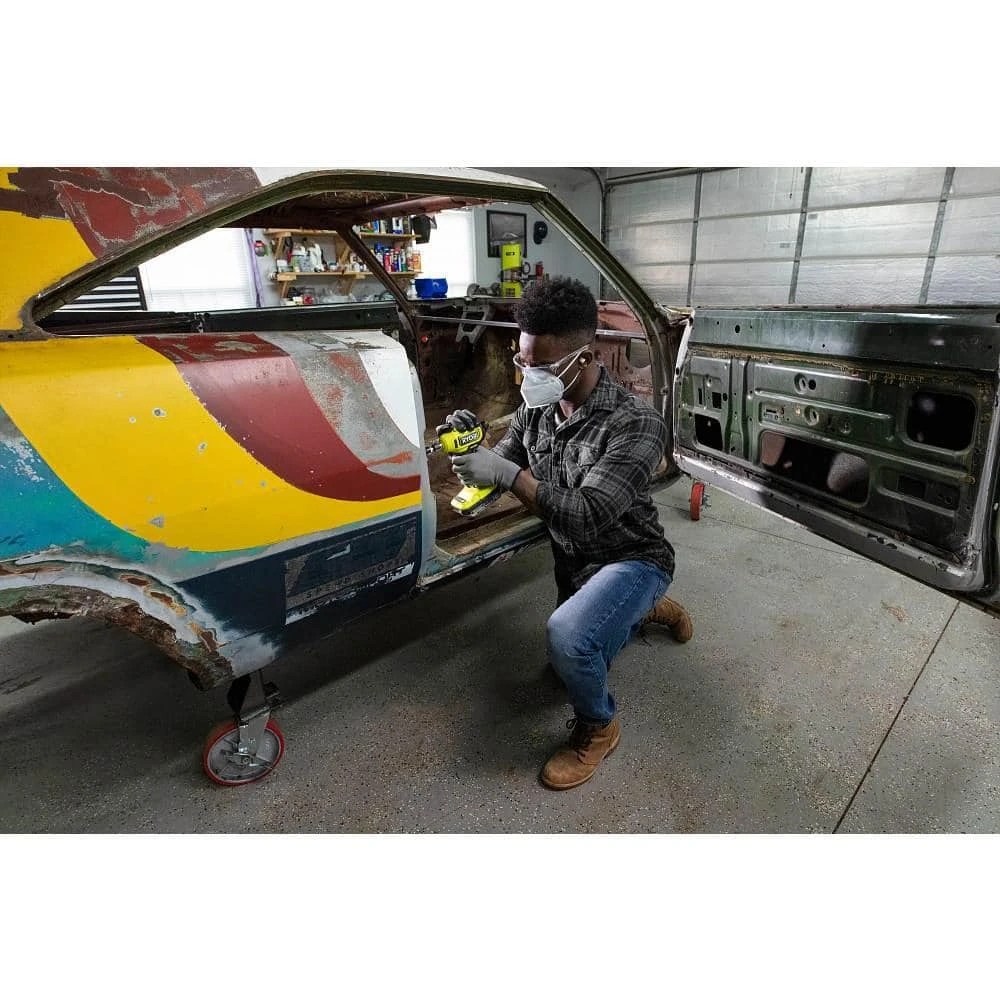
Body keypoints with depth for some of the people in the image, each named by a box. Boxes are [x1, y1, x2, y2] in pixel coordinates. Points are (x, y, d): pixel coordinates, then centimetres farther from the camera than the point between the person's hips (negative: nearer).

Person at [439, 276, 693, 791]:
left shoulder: (635, 423, -29)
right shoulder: (536, 408, -10)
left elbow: (589, 518, -38)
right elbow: (502, 469, -3)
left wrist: (507, 473, -43)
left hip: (630, 559, -7)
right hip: (573, 562, 7)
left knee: (566, 635, -35)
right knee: (580, 664, 24)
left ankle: (597, 728, -2)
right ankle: (645, 610, 47)